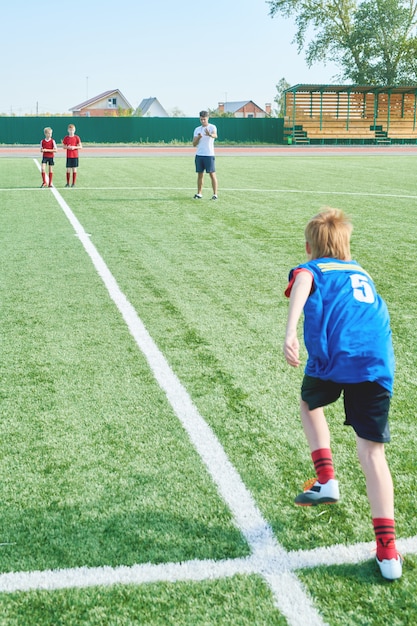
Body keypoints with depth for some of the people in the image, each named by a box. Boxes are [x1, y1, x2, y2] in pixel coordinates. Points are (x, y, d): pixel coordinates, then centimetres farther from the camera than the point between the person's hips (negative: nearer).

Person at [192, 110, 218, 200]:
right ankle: (199, 193, 12)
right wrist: (198, 138, -13)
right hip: (199, 155, 5)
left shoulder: (212, 127, -4)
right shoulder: (197, 129, 12)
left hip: (209, 155, -5)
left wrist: (210, 134, -50)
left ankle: (215, 194, -3)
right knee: (200, 174, 7)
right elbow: (194, 144, 8)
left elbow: (215, 136, -27)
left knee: (212, 174, -4)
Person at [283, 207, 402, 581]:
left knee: (310, 404, 31)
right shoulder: (361, 273, 31)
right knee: (372, 452, 6)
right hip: (378, 364, 3)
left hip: (333, 358, -3)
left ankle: (326, 480, 18)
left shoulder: (312, 269, 16)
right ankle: (388, 552, -1)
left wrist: (290, 332, -23)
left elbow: (302, 286, -9)